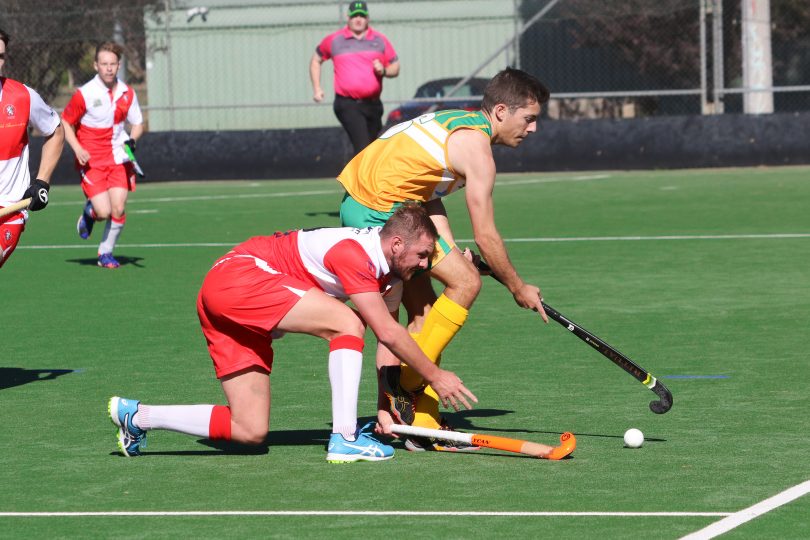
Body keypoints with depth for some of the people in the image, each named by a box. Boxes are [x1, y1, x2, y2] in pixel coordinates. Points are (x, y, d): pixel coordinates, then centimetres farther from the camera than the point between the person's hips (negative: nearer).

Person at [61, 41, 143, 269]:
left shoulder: (127, 93, 2)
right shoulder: (85, 94, -11)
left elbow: (137, 123, 15)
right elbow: (65, 122, 1)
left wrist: (132, 139, -7)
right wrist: (77, 149, -12)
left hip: (119, 159, 3)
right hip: (92, 161, -3)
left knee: (118, 209, -7)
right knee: (104, 212, -14)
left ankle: (106, 252, 16)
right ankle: (89, 212, 24)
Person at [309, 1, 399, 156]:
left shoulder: (380, 40, 9)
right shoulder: (334, 40, 5)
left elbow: (395, 67, 13)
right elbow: (316, 60, 18)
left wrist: (384, 71, -11)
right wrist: (316, 88, 9)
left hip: (373, 105, 4)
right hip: (348, 106, -4)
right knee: (362, 146, -20)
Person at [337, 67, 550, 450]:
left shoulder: (456, 122, 17)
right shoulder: (476, 147, -12)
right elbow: (485, 236, -10)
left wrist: (452, 252, 7)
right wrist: (518, 288, 2)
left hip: (357, 208, 10)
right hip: (380, 208, -10)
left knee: (424, 308, 11)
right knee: (465, 282, -8)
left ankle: (423, 424, 10)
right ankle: (407, 383, -3)